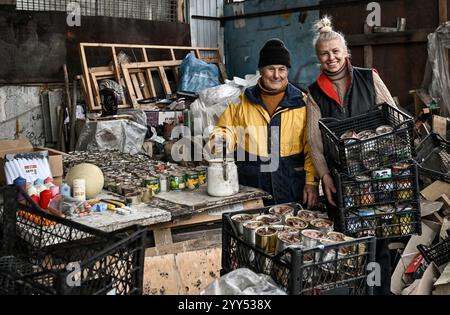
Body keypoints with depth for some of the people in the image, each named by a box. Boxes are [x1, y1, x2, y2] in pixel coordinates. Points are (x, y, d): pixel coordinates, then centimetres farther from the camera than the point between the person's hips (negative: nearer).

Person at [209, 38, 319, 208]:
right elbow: (227, 130, 12)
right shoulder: (243, 101, 9)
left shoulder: (301, 102, 4)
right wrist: (219, 138, -11)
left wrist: (312, 182, -4)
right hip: (250, 186, 1)